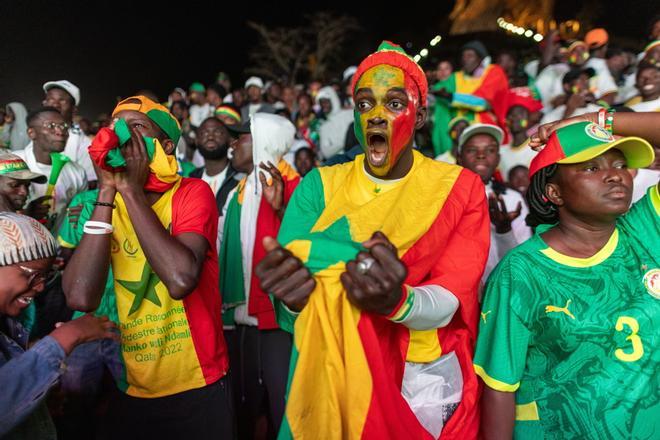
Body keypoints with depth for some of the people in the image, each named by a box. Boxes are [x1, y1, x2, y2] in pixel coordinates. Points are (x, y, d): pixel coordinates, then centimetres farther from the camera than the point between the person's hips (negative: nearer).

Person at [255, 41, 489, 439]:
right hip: (330, 376, 1)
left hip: (424, 380, 0)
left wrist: (397, 302, -39)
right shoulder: (320, 186, -6)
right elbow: (292, 317, -13)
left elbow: (447, 303, -18)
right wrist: (294, 298, -36)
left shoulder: (460, 188, -8)